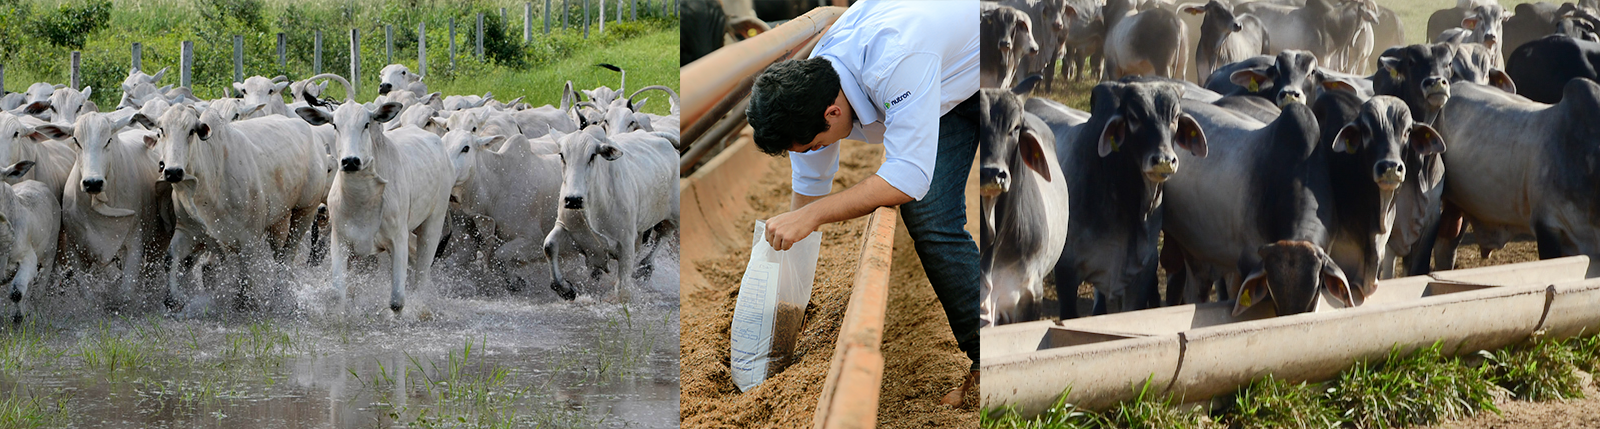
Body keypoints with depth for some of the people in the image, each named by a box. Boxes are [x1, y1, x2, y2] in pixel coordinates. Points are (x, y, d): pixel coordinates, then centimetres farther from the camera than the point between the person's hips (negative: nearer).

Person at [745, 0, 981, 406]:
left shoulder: (897, 60, -43)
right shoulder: (806, 92, -17)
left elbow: (910, 177, -43)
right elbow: (809, 187, -2)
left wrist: (811, 216, -43)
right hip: (949, 87, 7)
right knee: (928, 217, -6)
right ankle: (984, 359, -1)